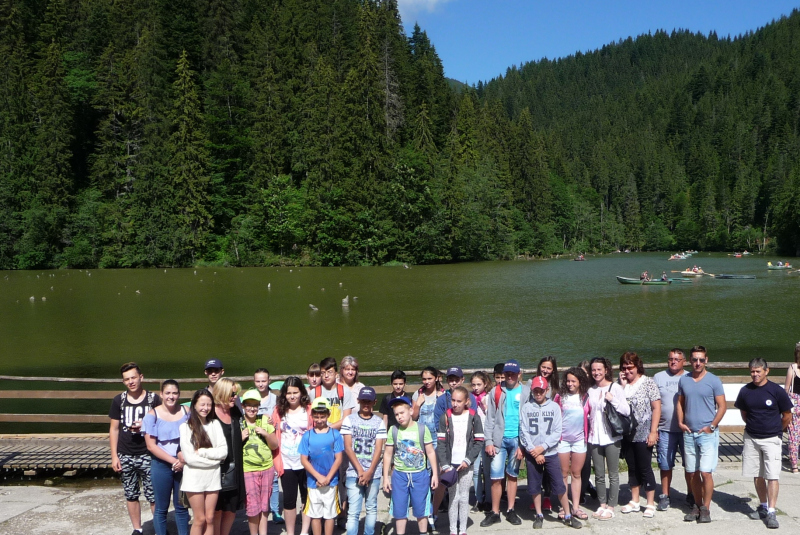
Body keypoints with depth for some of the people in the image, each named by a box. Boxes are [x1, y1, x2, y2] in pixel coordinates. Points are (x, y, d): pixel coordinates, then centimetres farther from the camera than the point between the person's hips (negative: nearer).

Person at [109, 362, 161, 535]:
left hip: (148, 456, -3)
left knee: (153, 496, -1)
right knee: (131, 495, 12)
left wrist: (145, 426, -16)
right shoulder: (118, 400, 2)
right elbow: (114, 429, 6)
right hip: (126, 457, 3)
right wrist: (114, 456, 2)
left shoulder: (153, 399, -4)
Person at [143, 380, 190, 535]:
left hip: (184, 465, 2)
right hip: (161, 466, -2)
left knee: (181, 506, 10)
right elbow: (151, 445, -8)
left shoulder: (186, 412, 0)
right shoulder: (153, 415, -7)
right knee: (161, 508, 7)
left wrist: (184, 460, -13)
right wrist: (173, 461, -13)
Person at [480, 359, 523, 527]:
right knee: (496, 477, 0)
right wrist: (488, 441, -4)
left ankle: (511, 511, 20)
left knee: (512, 476, 10)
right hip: (499, 439, 0)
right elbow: (490, 418, 4)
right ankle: (495, 513, 10)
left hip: (517, 440, 0)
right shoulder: (496, 392, 5)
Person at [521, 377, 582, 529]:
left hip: (551, 453, 0)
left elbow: (557, 432, -3)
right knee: (535, 486, 7)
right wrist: (534, 451, -10)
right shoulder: (526, 407, 0)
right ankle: (539, 515, 21)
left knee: (560, 485, -1)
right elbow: (523, 432, -3)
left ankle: (568, 516, 11)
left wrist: (542, 447, -12)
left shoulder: (554, 407, 1)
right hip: (532, 454, 0)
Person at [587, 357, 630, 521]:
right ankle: (602, 505, 20)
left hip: (612, 438, -4)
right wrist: (587, 430, 5)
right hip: (594, 438, 4)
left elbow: (627, 411, -9)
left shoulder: (615, 388, -4)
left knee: (613, 475, 3)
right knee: (599, 475, 10)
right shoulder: (591, 390, 10)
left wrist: (613, 400, -19)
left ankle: (610, 507, 12)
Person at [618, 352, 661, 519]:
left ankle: (650, 504, 14)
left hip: (643, 435, -5)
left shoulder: (647, 383, -7)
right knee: (632, 468, 14)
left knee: (645, 468, 2)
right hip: (627, 435, 5)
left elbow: (656, 407, -9)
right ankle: (634, 502, 25)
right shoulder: (622, 385, 6)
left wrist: (653, 431, -13)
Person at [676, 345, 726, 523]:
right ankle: (697, 505, 22)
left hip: (708, 434, -4)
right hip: (689, 433, 4)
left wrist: (711, 426, -11)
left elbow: (722, 406, -4)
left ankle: (705, 508, 4)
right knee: (693, 473, 10)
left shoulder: (713, 380, -4)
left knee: (706, 472, -8)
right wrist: (680, 422, 3)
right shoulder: (684, 380, 8)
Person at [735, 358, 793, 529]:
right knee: (757, 475, 12)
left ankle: (771, 512, -4)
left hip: (771, 439, -4)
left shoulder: (777, 391, -10)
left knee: (772, 475, -8)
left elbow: (787, 416, 1)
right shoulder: (745, 391, 0)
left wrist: (777, 430, 10)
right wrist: (753, 426, 12)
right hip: (751, 438, 4)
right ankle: (763, 506, 26)